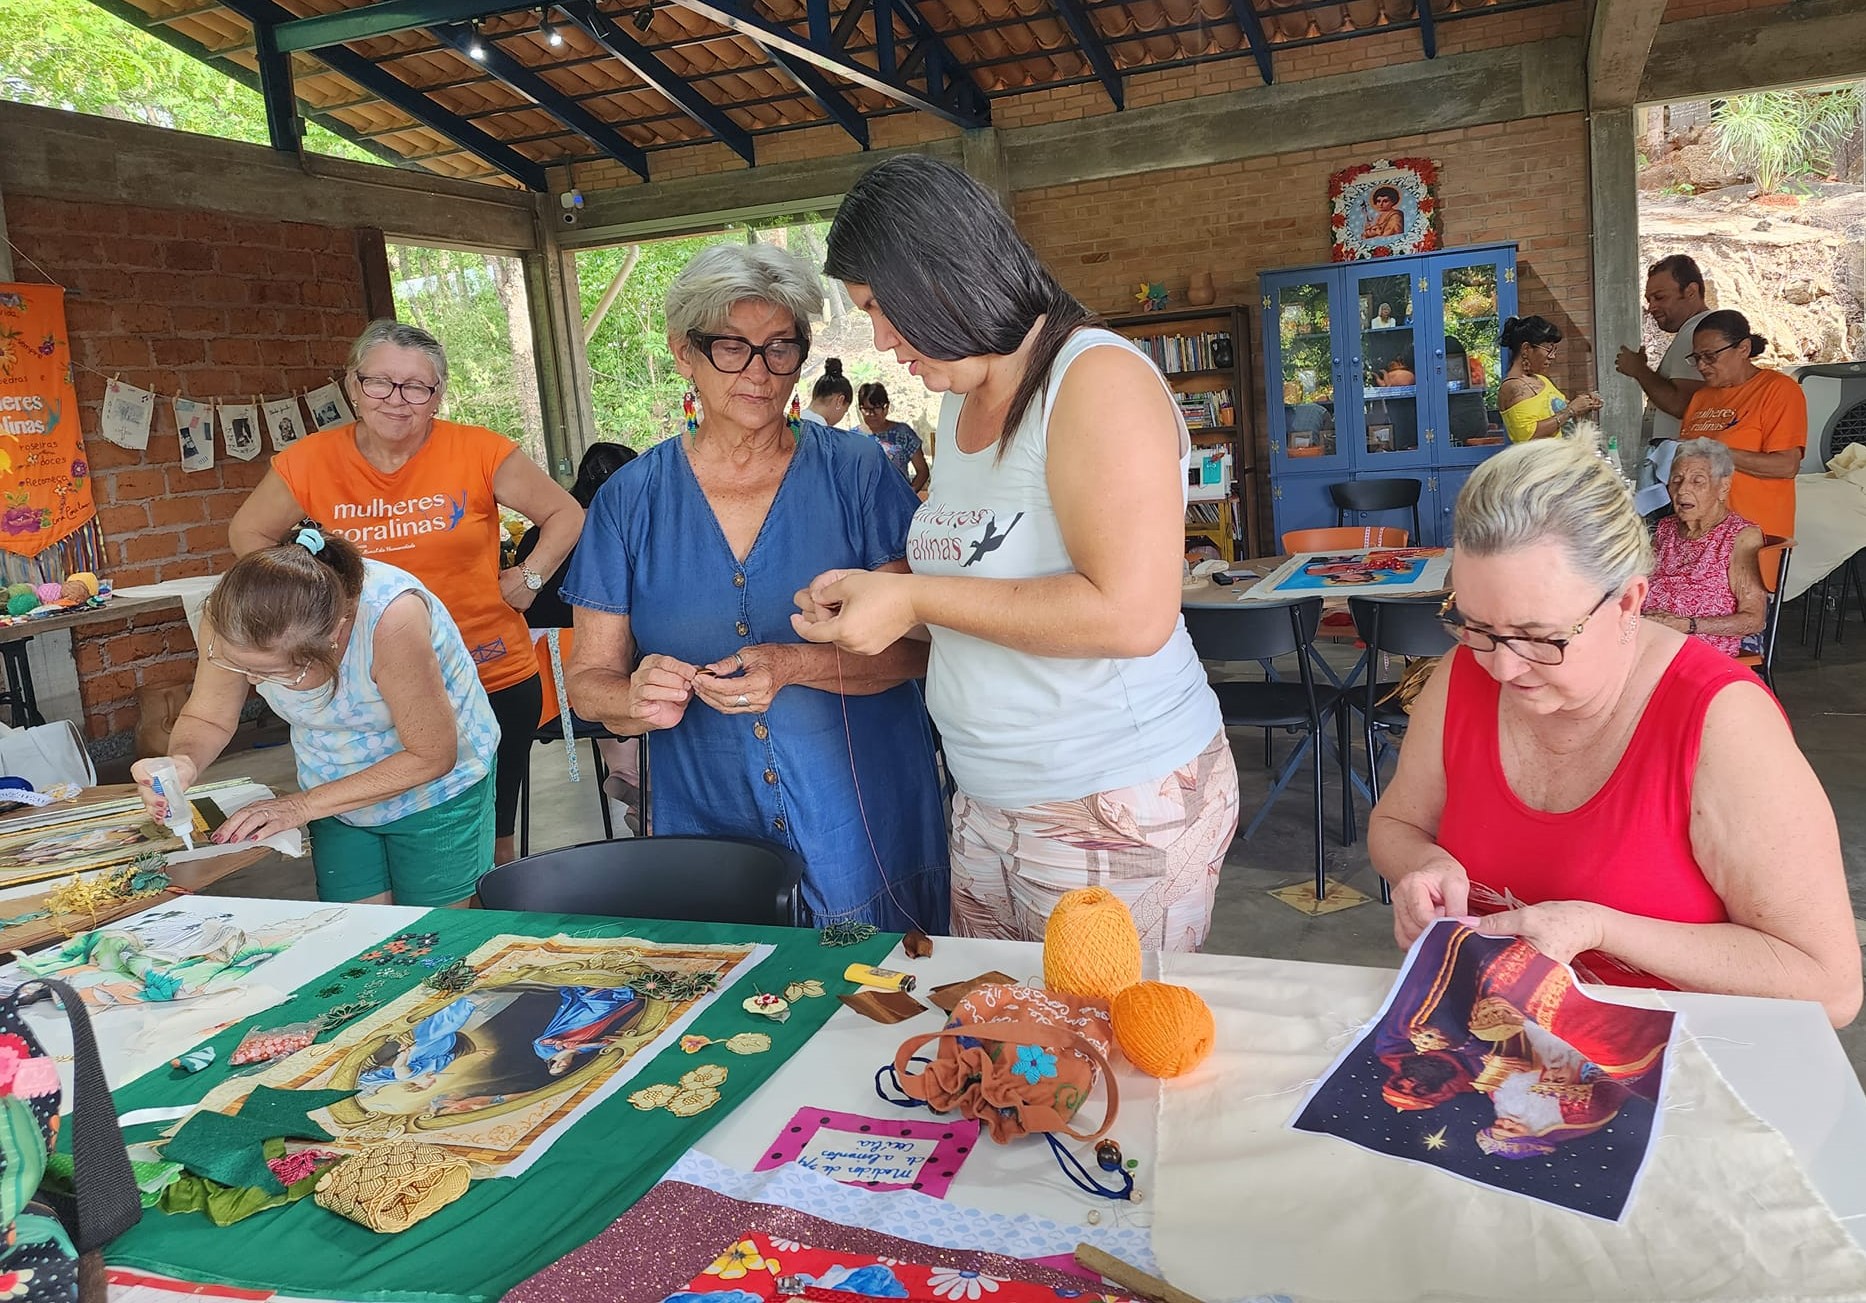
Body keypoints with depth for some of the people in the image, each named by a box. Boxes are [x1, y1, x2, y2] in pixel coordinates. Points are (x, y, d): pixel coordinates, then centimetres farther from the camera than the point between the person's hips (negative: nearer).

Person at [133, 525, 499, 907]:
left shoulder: (391, 617, -37)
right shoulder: (230, 619, -24)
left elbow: (431, 756, -27)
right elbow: (207, 718, -6)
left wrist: (305, 805, -24)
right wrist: (184, 762, -29)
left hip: (438, 792, -4)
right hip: (339, 800, 4)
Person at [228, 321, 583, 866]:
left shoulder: (479, 452, -9)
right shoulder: (310, 463, -4)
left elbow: (565, 515, 3)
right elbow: (247, 533, 13)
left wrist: (527, 579, -7)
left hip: (496, 679, -1)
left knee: (491, 843, 13)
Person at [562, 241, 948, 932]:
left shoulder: (856, 471, -3)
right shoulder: (630, 499, 1)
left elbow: (919, 642, -8)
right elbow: (589, 679, 3)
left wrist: (796, 667, -23)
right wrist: (637, 699, -19)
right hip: (704, 825, 1)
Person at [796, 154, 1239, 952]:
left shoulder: (1097, 377, -16)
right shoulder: (960, 403, 11)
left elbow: (1132, 614, -26)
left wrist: (917, 599, -21)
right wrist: (880, 588, 3)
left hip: (1119, 812, -8)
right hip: (986, 805, 8)